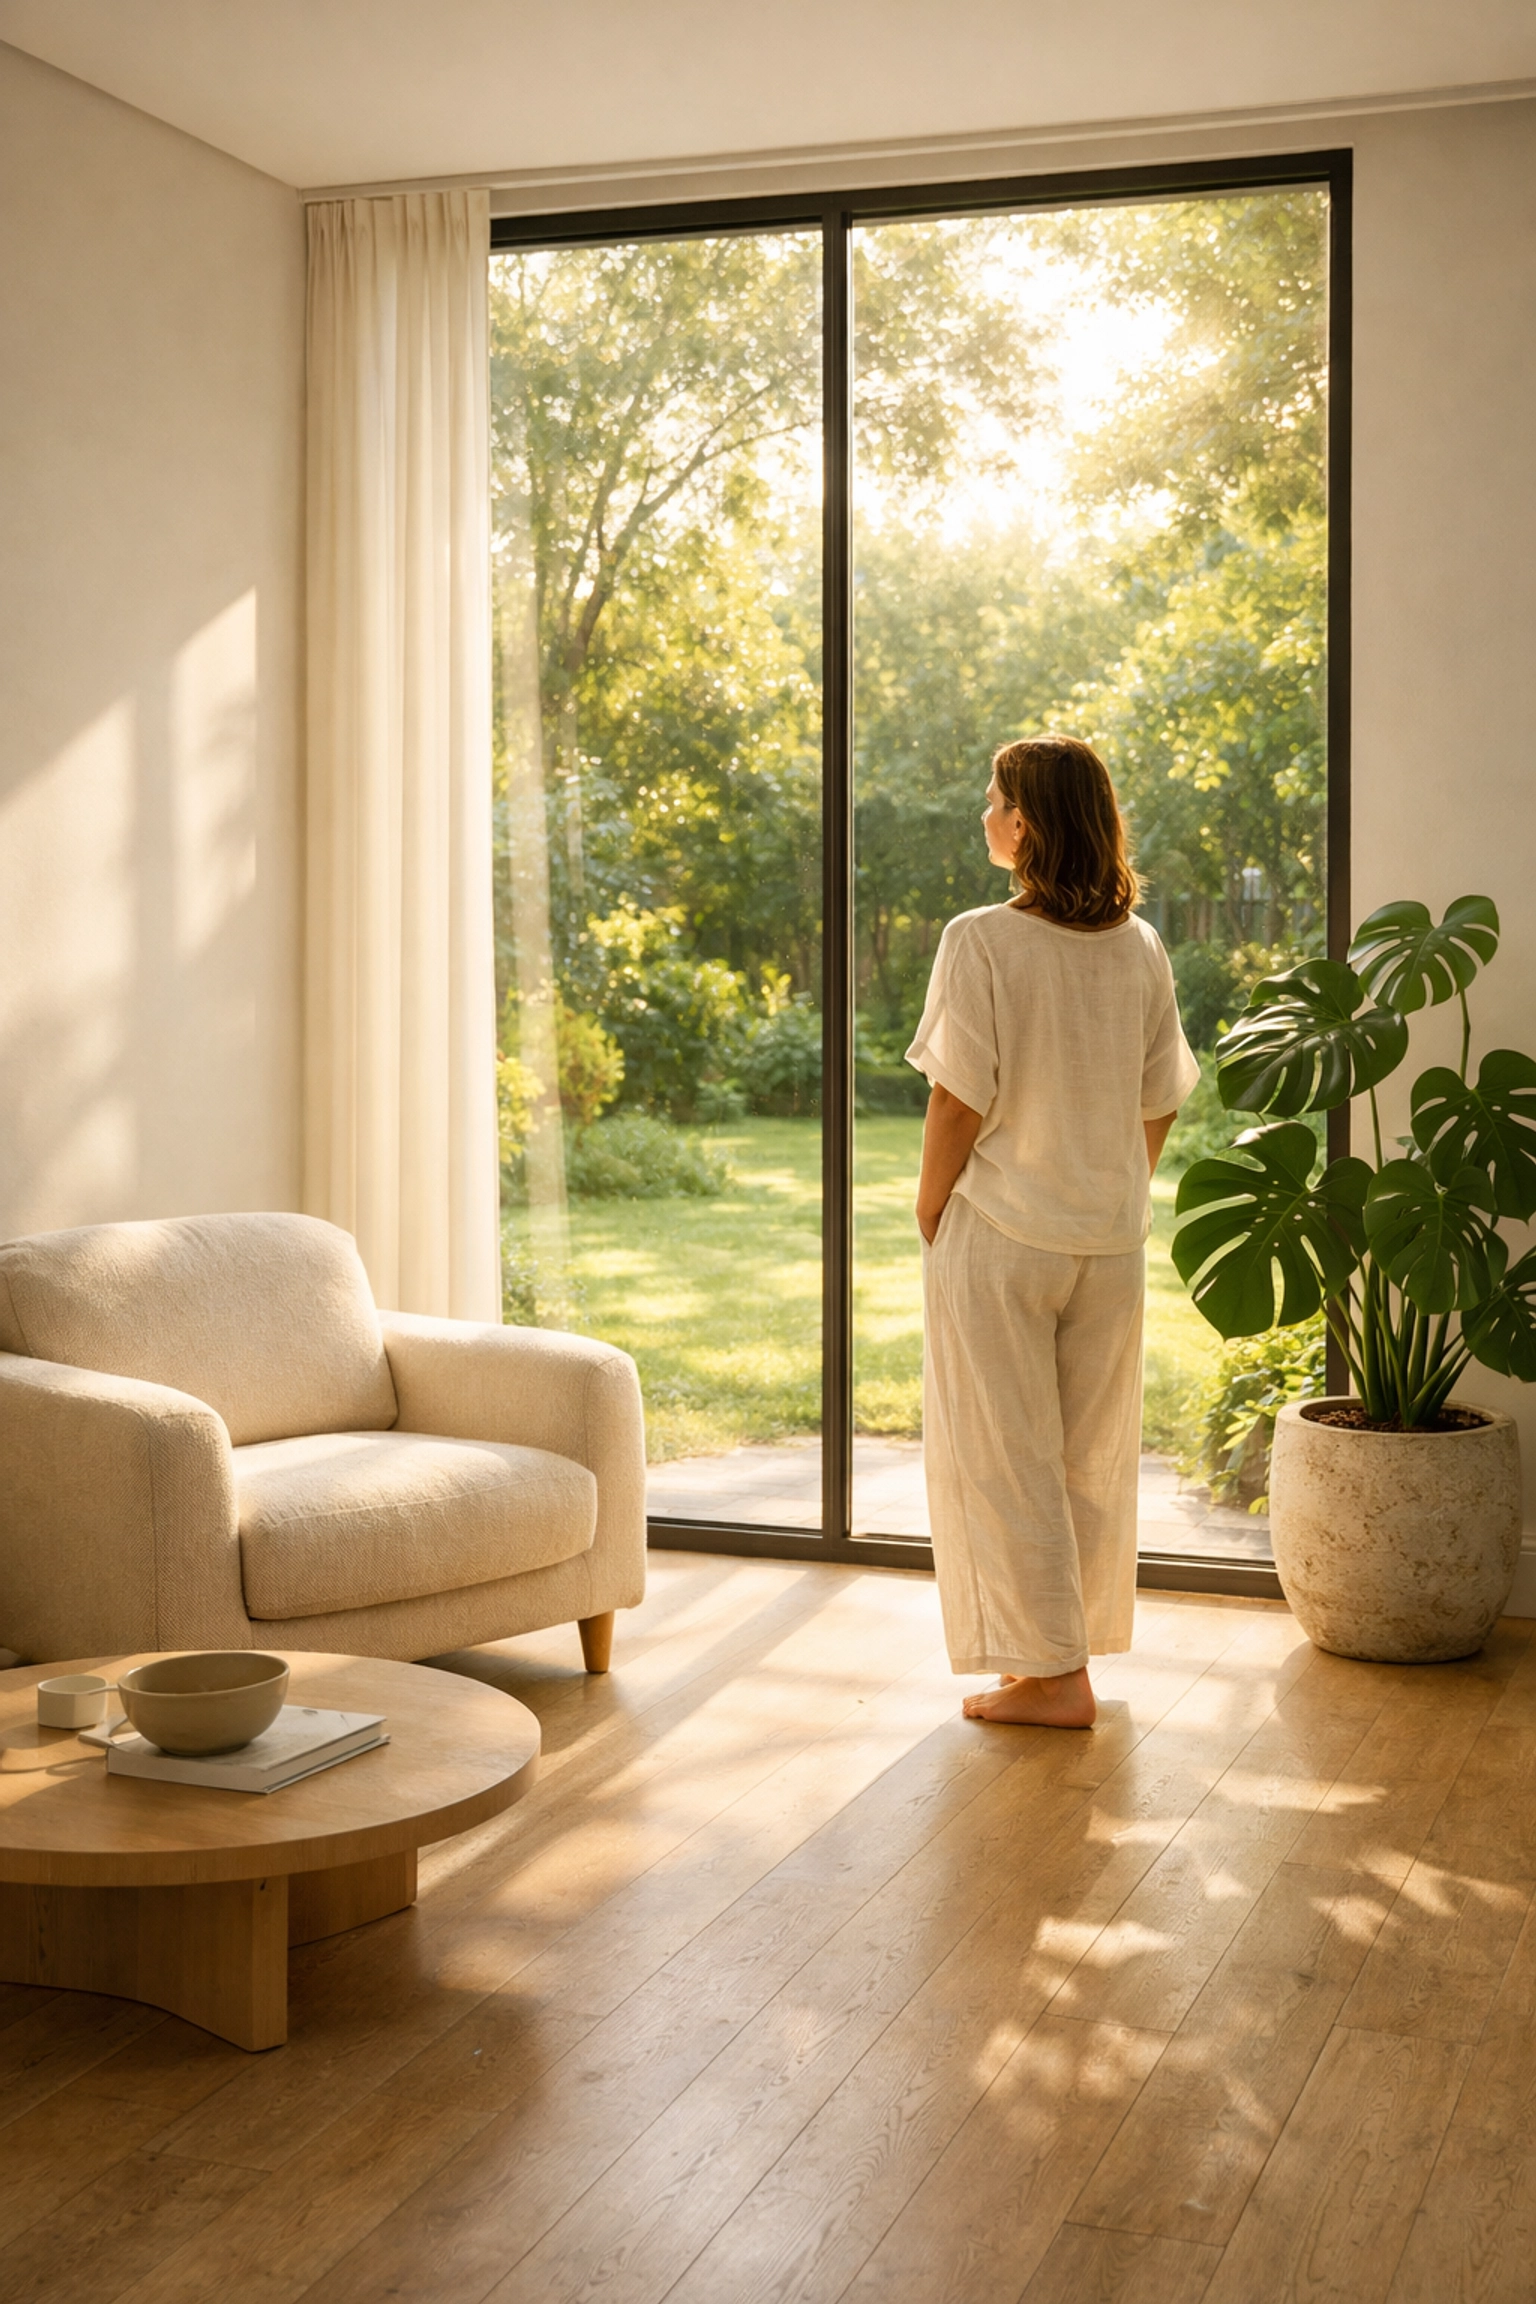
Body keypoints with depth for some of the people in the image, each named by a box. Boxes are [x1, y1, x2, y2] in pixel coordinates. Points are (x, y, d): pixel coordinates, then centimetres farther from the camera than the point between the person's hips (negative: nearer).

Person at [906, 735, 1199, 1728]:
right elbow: (1160, 1104, 6)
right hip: (1112, 1238, 5)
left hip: (999, 1235, -5)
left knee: (1002, 1458, 6)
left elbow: (961, 1098, -15)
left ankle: (1049, 1671, 9)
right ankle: (1076, 1642, 27)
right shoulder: (1141, 948, 2)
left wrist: (931, 1208, -1)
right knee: (1094, 1454, 16)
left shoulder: (981, 941, -14)